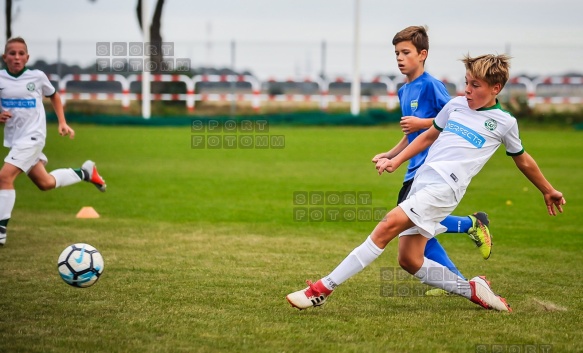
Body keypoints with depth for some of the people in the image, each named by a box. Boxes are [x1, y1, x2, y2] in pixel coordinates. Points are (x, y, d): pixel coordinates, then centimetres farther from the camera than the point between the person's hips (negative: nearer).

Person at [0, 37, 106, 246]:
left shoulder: (37, 77, -5)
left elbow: (53, 96, 15)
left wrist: (62, 123, 9)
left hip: (32, 136, -5)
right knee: (45, 183, 16)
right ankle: (85, 172, 41)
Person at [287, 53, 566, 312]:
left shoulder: (504, 123, 6)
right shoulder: (455, 105, 17)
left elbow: (523, 161, 20)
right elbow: (429, 136, 29)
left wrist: (548, 191, 29)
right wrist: (396, 161, 22)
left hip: (445, 187, -7)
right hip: (421, 181, 7)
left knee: (390, 224, -23)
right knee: (409, 260, -1)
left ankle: (324, 288, -27)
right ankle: (473, 291, 14)